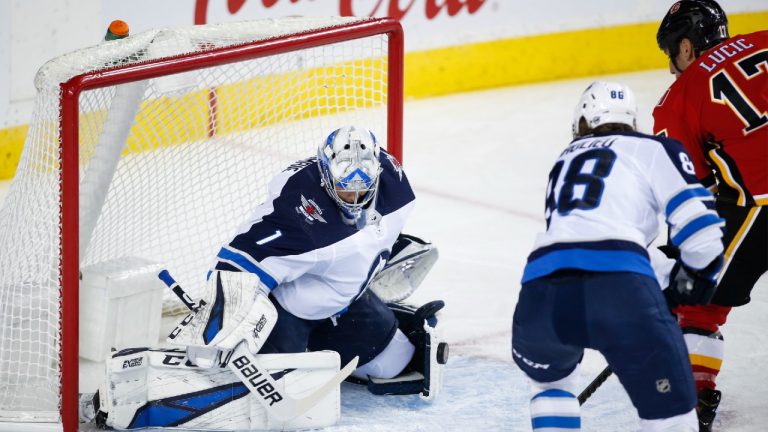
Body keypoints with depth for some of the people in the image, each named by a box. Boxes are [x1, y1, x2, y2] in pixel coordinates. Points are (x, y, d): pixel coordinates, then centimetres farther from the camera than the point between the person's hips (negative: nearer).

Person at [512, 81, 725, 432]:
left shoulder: (565, 159, 34)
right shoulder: (656, 150, 19)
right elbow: (701, 233, 8)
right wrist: (691, 282, 29)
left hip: (541, 287, 4)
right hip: (619, 284, -4)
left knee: (550, 377, 36)